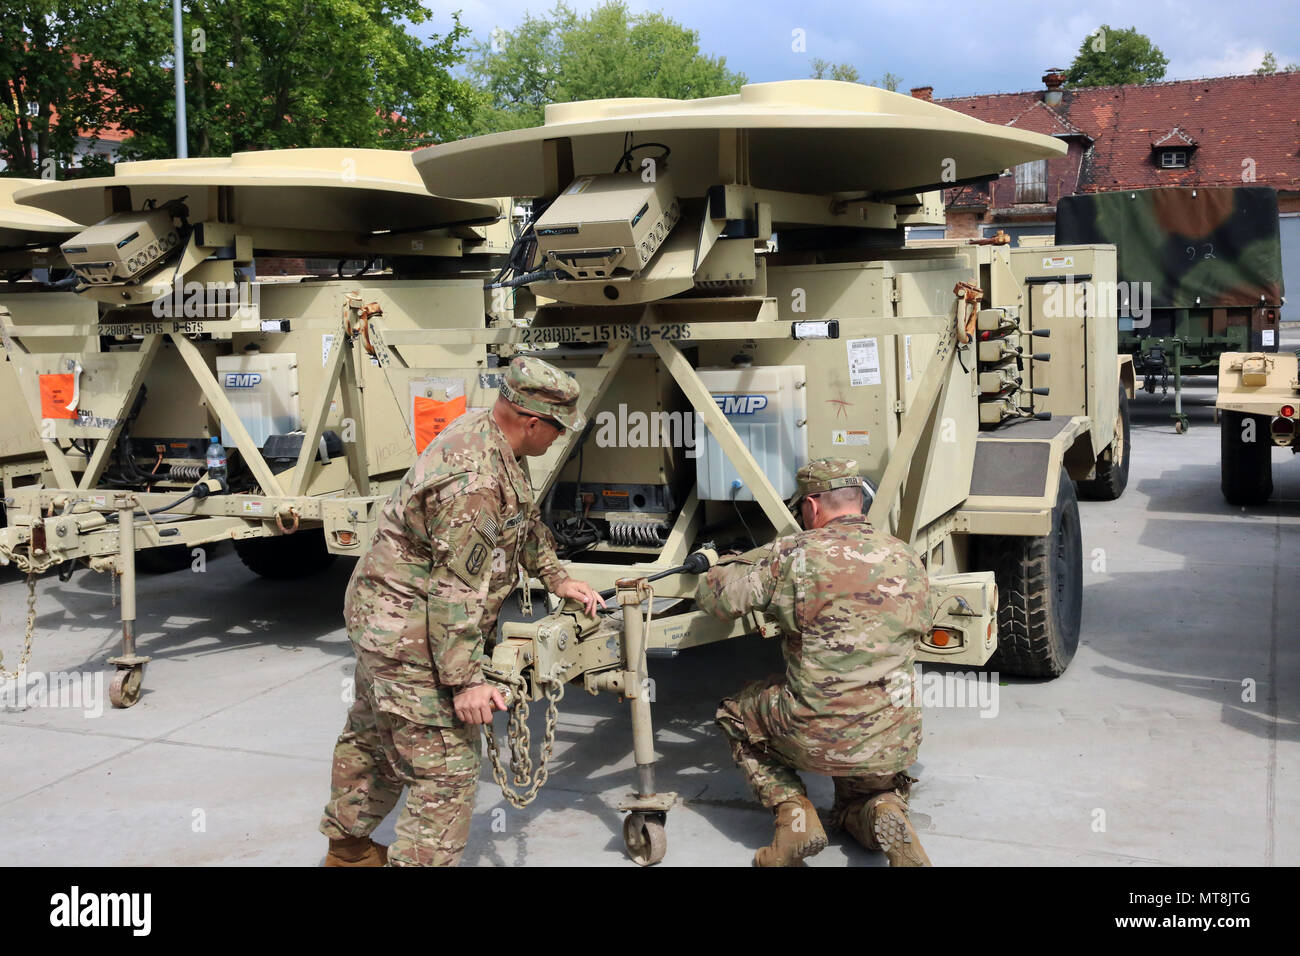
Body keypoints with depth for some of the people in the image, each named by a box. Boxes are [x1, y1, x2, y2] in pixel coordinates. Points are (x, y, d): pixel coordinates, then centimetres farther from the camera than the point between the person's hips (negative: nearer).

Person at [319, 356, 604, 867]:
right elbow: (455, 593, -29)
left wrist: (557, 578, 18)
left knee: (372, 737, 26)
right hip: (411, 635, -11)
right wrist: (466, 681, -24)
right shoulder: (473, 484, -31)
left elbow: (525, 519, 18)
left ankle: (348, 846, 45)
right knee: (448, 766, -6)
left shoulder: (485, 432, 1)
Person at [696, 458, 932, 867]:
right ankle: (885, 817, -3)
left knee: (736, 714, 25)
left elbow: (713, 595, 0)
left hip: (816, 738, -4)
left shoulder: (794, 554, -8)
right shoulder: (908, 561, 6)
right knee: (854, 804, 34)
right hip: (894, 747, 4)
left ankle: (793, 813, 7)